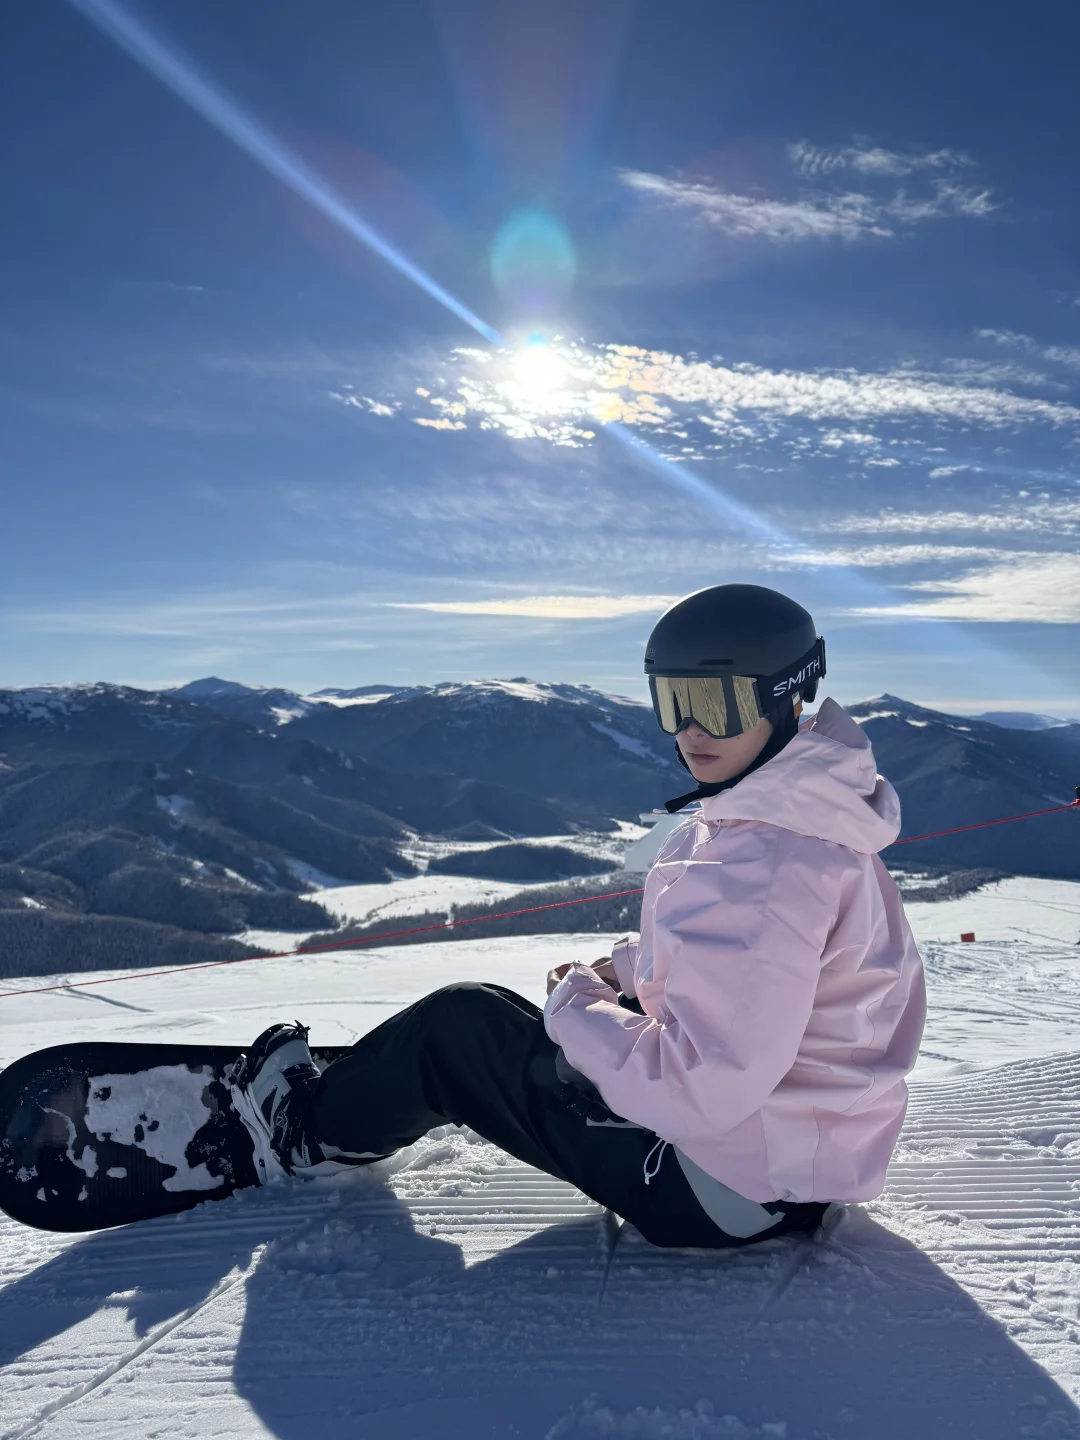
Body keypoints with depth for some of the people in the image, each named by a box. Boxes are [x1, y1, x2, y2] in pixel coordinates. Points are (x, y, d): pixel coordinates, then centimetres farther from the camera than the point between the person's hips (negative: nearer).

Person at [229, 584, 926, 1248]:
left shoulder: (767, 867, -32)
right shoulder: (793, 814, 0)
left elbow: (699, 1089, -32)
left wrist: (578, 1004, -17)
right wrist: (623, 970, 5)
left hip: (726, 1192, -9)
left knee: (456, 1024, 3)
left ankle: (313, 1128, 30)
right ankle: (352, 1086, 42)